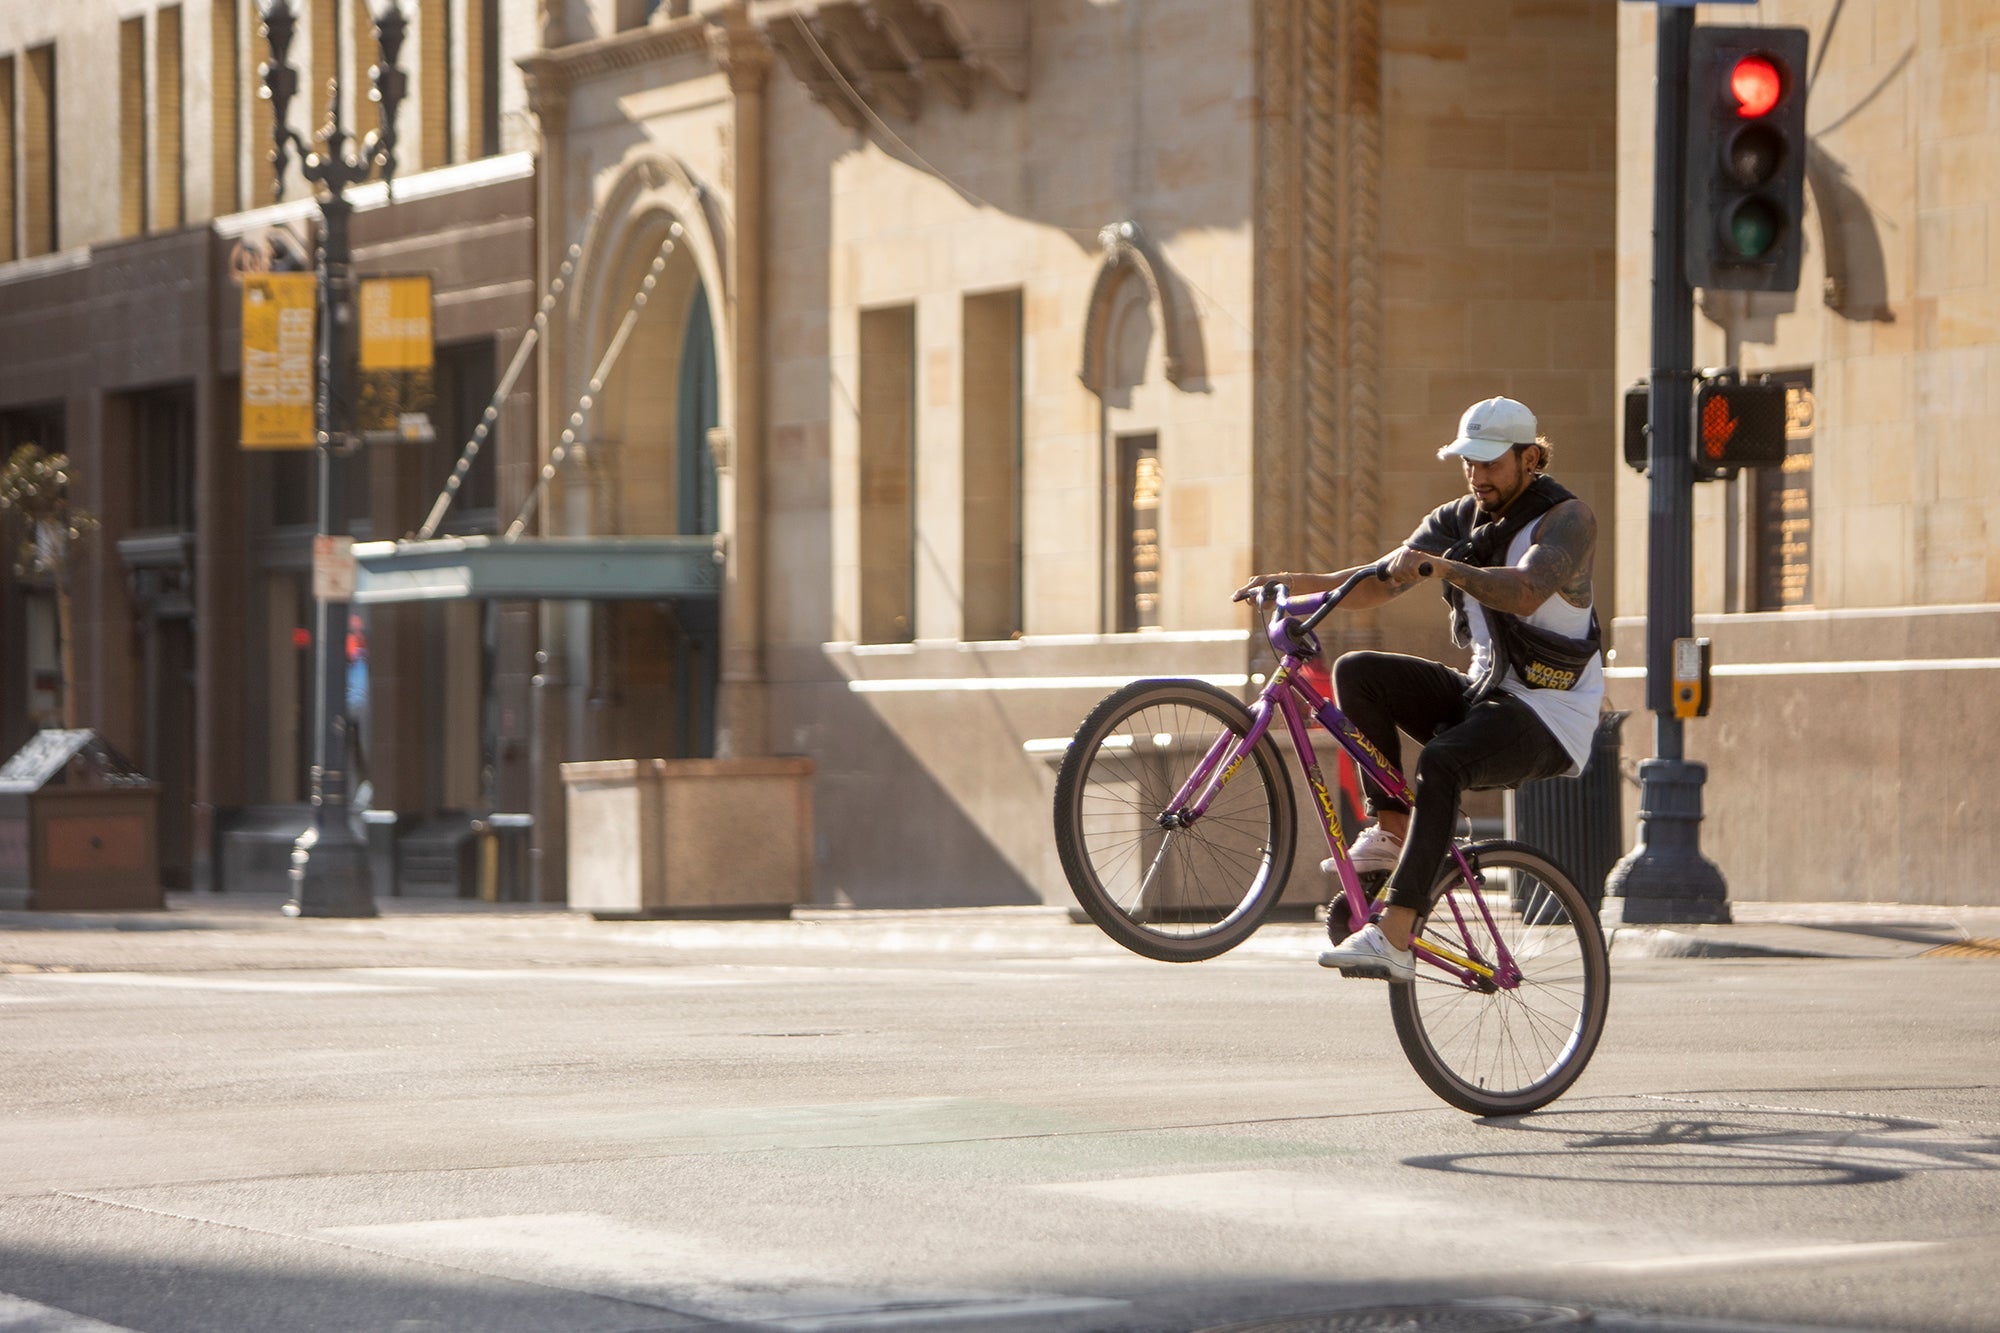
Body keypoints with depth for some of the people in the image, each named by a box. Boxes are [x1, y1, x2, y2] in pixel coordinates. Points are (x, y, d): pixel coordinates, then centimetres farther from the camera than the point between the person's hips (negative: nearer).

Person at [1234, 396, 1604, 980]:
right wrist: (1301, 582, -14)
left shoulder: (1568, 518, -12)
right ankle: (1391, 830, -9)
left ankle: (1394, 937, -42)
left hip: (1548, 716, -8)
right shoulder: (1457, 520, 10)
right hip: (1481, 691, 8)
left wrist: (1442, 568, -45)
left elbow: (1525, 591, -31)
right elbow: (1378, 584, 3)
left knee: (1441, 761, -35)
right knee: (1357, 672, -13)